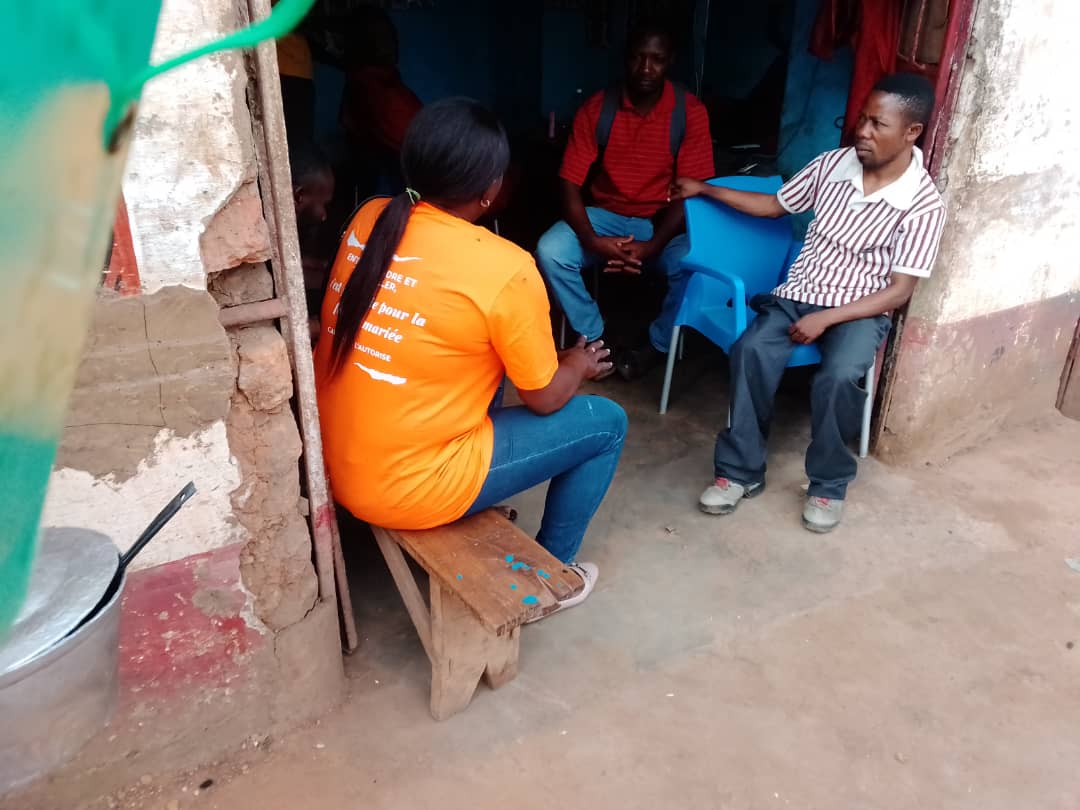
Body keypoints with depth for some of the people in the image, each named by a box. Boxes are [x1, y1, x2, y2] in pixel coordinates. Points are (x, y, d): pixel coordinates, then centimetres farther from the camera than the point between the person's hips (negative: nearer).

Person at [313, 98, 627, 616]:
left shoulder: (368, 220, -1)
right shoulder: (506, 270, -21)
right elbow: (545, 398, -8)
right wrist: (578, 364, 14)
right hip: (408, 489, -7)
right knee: (606, 423, 7)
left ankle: (479, 511, 39)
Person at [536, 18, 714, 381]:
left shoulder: (690, 112, -10)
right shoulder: (596, 108, -8)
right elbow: (570, 184, -10)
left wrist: (653, 246, -28)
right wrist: (592, 240, -28)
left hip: (663, 221, -1)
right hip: (606, 215, 1)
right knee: (549, 252, -26)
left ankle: (658, 344, -1)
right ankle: (594, 338, -3)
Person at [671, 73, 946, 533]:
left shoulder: (924, 204, -11)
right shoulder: (833, 164, 2)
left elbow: (899, 291, -13)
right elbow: (774, 205, 16)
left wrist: (827, 319, -22)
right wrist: (704, 189, 14)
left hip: (859, 310, -3)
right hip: (799, 293, 3)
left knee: (838, 376, -34)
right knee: (751, 350, -27)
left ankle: (829, 483, -9)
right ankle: (742, 471, -12)